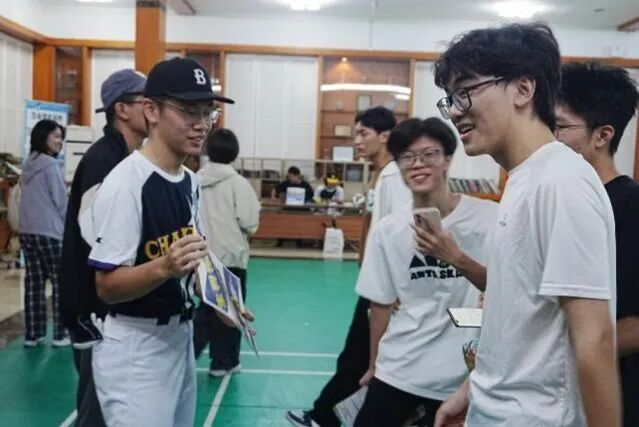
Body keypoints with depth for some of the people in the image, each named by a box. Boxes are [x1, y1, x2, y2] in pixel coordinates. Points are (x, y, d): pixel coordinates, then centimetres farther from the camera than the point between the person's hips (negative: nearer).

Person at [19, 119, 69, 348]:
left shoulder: (29, 165, 13)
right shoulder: (51, 165, -11)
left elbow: (29, 199, 17)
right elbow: (61, 201, -10)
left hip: (27, 231, 8)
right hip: (49, 232, -8)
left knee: (33, 283, 8)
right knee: (60, 283, 1)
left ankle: (32, 334, 12)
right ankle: (60, 334, 4)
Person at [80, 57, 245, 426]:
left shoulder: (191, 180, 7)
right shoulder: (125, 182, -20)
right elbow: (107, 286, -21)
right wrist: (163, 268, -38)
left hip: (182, 336, 9)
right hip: (135, 348, -9)